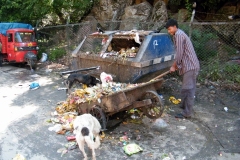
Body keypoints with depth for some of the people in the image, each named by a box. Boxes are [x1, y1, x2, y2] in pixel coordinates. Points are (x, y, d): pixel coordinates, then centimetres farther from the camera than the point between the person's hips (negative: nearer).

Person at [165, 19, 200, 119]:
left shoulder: (179, 35, -14)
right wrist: (176, 65, 19)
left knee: (188, 89, -6)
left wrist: (174, 66, -6)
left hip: (190, 66, -10)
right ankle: (184, 105, 33)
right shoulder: (179, 34, 19)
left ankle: (187, 113, 0)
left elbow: (179, 54, -17)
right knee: (188, 88, 19)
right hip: (189, 65, 10)